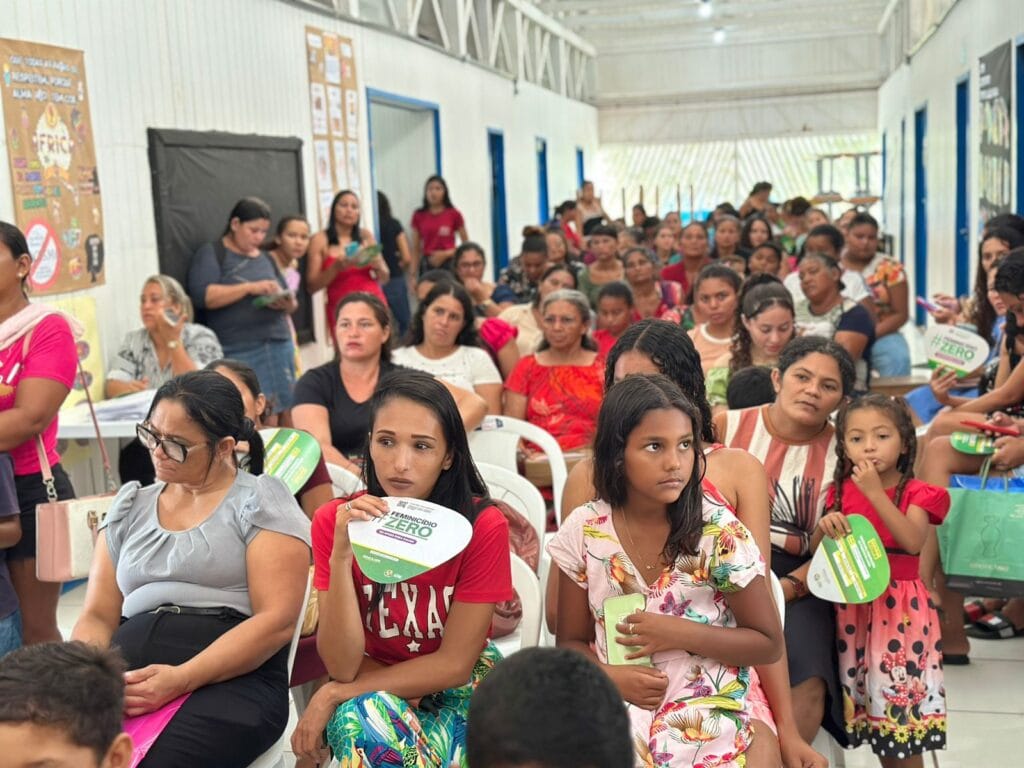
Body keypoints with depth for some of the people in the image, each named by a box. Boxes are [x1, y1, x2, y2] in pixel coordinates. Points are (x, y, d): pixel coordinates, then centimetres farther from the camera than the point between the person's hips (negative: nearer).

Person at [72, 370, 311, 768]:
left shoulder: (261, 500, 3)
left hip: (231, 680, -4)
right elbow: (98, 616, 16)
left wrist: (181, 679, -18)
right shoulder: (130, 506, 20)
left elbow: (277, 621, -7)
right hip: (125, 674, 4)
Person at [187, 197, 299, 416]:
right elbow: (202, 296, -13)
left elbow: (291, 304, 21)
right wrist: (249, 287, -19)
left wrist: (287, 304, -3)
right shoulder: (211, 253, 3)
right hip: (239, 352, -5)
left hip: (279, 347, 5)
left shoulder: (266, 258, 20)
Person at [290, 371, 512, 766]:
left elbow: (454, 663, -15)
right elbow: (343, 666, -18)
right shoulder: (335, 521, -13)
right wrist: (341, 555, -31)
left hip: (461, 685, 0)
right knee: (367, 717, -34)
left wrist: (333, 694, -17)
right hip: (370, 692, 0)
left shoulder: (482, 524, -19)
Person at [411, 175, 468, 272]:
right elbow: (416, 249, 9)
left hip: (448, 264, -2)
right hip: (427, 265, 2)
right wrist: (413, 274, 2)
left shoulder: (454, 214, 1)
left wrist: (447, 253, -10)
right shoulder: (419, 216, 6)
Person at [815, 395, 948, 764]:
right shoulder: (841, 491, 4)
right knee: (868, 693, 11)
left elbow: (913, 542, -23)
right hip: (851, 605, 3)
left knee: (902, 693, 0)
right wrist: (825, 526, -17)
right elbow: (815, 548, 6)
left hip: (899, 607, -3)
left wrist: (875, 492, -25)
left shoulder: (916, 493, -6)